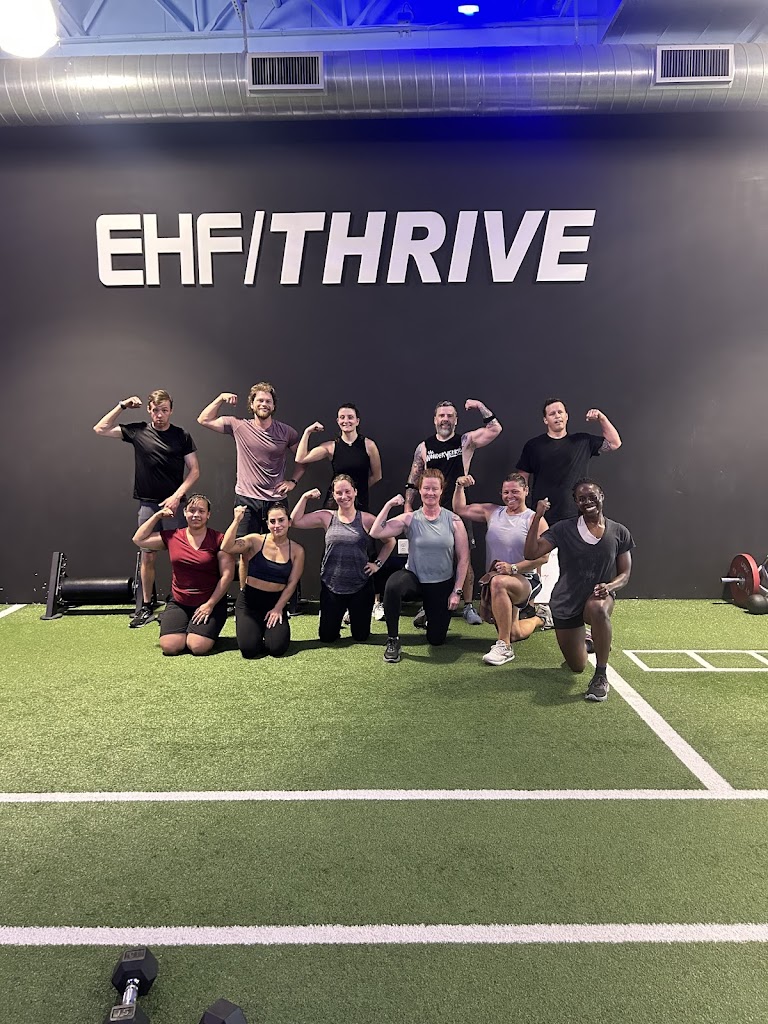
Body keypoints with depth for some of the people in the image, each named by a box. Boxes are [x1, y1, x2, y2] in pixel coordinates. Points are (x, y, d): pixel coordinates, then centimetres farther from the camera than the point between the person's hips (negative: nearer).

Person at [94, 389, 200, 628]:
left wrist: (177, 496, -11)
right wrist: (122, 406, 1)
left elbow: (194, 470, -1)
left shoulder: (182, 436, 0)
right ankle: (146, 607, 15)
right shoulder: (138, 431, 3)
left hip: (174, 503, -1)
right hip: (147, 504, 1)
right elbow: (100, 429, 7)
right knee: (147, 556, 4)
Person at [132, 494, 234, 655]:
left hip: (210, 602, -3)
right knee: (169, 646, -17)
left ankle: (205, 629, 13)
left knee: (199, 646, -22)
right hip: (179, 603, 3)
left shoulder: (218, 539, -6)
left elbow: (227, 575, -9)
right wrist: (157, 515, 6)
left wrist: (210, 604, -12)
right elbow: (139, 540, 10)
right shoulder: (172, 537, 5)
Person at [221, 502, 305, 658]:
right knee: (248, 649, -18)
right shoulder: (255, 541, -6)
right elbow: (226, 547, -21)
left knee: (277, 648, -18)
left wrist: (278, 608, -8)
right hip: (249, 601, -1)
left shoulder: (297, 551, -1)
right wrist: (237, 520, -25)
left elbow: (291, 584, -2)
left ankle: (270, 630, 19)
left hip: (276, 602, 1)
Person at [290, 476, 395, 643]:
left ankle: (353, 616, 44)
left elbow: (390, 541, 6)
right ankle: (337, 618, 41)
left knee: (361, 636, 11)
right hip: (331, 586, 1)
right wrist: (305, 497, -9)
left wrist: (378, 563, 0)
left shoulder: (367, 519, -4)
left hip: (361, 587, -1)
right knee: (327, 637, 7)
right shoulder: (326, 517, 0)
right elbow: (296, 521, -5)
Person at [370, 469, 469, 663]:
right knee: (392, 585, -38)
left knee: (436, 640, 6)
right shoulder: (409, 519, -6)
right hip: (414, 579, -1)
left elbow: (463, 558, -3)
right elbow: (375, 533, -17)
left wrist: (457, 591, -6)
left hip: (442, 585, 1)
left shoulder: (453, 521, -6)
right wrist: (389, 505, -18)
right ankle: (393, 640, -19)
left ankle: (430, 615, 43)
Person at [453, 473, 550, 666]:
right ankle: (537, 619, 46)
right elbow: (460, 509, 14)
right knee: (515, 634, 8)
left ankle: (504, 647, -31)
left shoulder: (535, 520, -7)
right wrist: (459, 487, 0)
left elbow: (542, 556, -14)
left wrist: (513, 568, -23)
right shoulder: (492, 512, 7)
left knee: (499, 582, -39)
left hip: (526, 581, -5)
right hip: (492, 583, 6)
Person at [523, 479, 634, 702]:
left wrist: (609, 587, -20)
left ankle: (601, 675, -24)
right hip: (566, 603, 1)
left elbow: (625, 574, 2)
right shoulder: (564, 529, -7)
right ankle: (584, 642, 47)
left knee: (598, 609, -40)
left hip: (599, 597, -1)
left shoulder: (619, 533, -2)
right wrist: (537, 517, -25)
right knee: (577, 667, 8)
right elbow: (531, 553, -16)